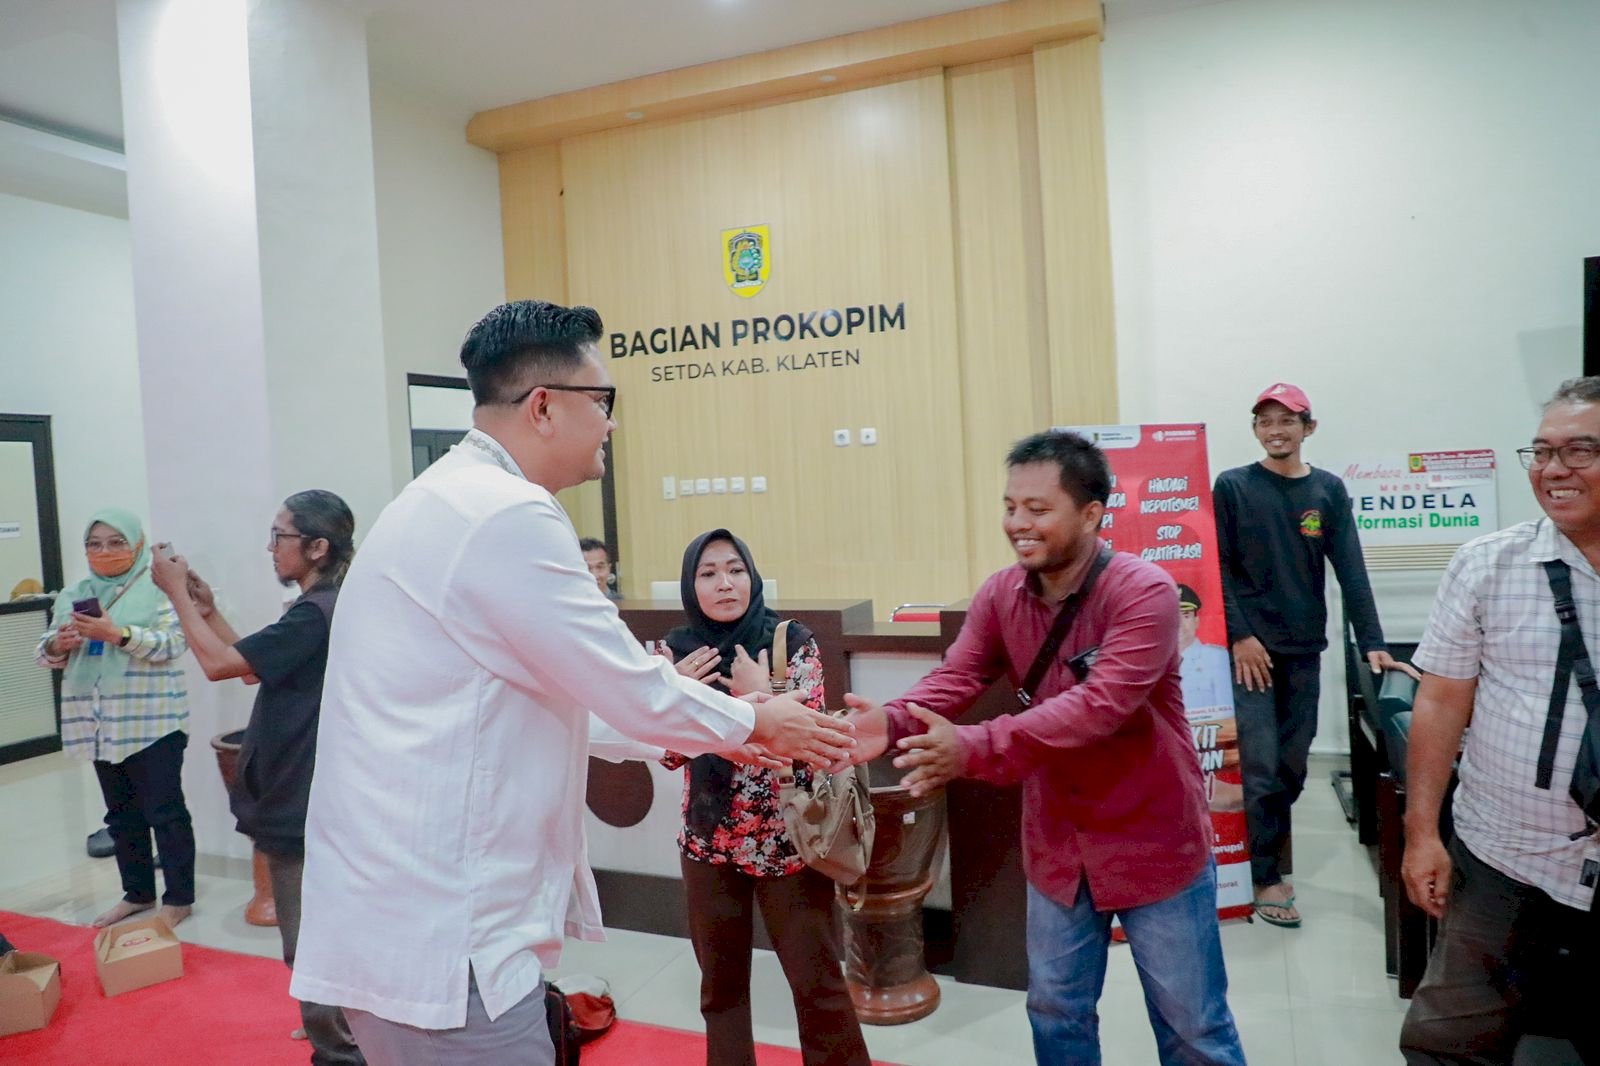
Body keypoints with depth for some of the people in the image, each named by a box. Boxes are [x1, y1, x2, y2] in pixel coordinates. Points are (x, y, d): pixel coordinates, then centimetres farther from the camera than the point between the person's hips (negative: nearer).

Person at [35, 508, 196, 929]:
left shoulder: (158, 588, -6)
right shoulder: (72, 596, 12)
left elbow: (175, 643, -16)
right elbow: (47, 653, 13)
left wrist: (118, 634, -27)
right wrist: (57, 645, -9)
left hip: (152, 720, -6)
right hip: (100, 722, 6)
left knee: (164, 810, 0)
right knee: (121, 812, 16)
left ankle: (178, 897, 11)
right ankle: (137, 892, 29)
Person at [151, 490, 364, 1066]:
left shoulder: (315, 614, -22)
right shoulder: (326, 608, 10)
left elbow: (218, 663, -24)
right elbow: (252, 664, 14)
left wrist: (177, 592, -14)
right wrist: (208, 608, 8)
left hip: (300, 806, -11)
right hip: (310, 797, 11)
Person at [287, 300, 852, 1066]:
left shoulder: (449, 501, 12)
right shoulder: (508, 516, -20)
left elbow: (563, 694, 18)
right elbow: (633, 694, -14)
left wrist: (687, 719, 22)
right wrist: (757, 722, 4)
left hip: (406, 915, 10)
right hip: (435, 935, -10)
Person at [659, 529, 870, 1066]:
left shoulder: (794, 642, -11)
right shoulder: (679, 649, -1)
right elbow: (669, 755, 2)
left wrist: (761, 694, -26)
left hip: (785, 840, -3)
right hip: (708, 841, 4)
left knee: (817, 983, 5)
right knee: (720, 981, 19)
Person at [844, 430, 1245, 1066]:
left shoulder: (1143, 592, -23)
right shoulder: (1000, 595, -4)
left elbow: (1101, 704, -35)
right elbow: (955, 677, -14)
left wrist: (976, 749, -45)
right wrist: (893, 722, -36)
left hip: (1153, 840, -5)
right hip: (1056, 842, 5)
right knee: (1056, 1010, 20)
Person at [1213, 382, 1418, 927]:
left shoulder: (1329, 490, 6)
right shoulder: (1232, 486, -2)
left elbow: (1351, 570, 0)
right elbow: (1218, 568, -6)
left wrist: (1373, 644, -7)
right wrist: (1239, 635, -13)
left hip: (1305, 650, 3)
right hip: (1251, 648, -3)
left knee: (1293, 765, 11)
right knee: (1261, 768, -3)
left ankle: (1268, 841, 31)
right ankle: (1266, 877, 10)